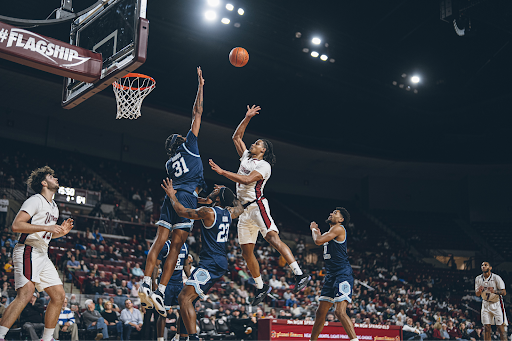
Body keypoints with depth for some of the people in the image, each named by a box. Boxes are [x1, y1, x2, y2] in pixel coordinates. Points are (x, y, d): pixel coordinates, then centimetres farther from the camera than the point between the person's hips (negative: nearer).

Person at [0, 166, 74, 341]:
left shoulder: (54, 207, 21)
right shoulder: (35, 201, -7)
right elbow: (16, 225, -19)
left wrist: (61, 232, 13)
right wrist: (47, 227, -24)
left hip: (42, 255, 9)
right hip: (27, 251, -9)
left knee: (59, 295, 5)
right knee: (26, 294, -25)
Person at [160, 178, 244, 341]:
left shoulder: (209, 212, -14)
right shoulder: (229, 213, 9)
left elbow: (182, 211, -6)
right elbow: (240, 208, 34)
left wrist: (172, 196, 8)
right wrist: (228, 193, 38)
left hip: (210, 264, -9)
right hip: (221, 263, 9)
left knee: (185, 299, -15)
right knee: (183, 298, 17)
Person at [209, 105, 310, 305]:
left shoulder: (264, 165, -5)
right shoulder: (246, 157, 18)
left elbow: (247, 180, -20)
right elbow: (236, 137, 23)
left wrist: (222, 172, -19)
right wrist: (247, 118, 14)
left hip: (257, 206, -8)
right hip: (245, 210, 8)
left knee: (273, 237, -26)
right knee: (246, 251, 6)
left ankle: (300, 275, -32)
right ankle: (261, 288, 16)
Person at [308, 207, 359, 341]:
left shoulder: (339, 228, -9)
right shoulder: (330, 232, 20)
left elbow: (318, 241, -17)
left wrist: (314, 229, 3)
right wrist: (317, 232, 26)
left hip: (343, 275, -10)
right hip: (331, 275, 10)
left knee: (340, 311, -23)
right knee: (321, 312, 15)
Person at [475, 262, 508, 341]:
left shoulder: (496, 278, -14)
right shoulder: (478, 279, -1)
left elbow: (504, 292, -16)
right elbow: (477, 295, 6)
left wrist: (494, 291, -34)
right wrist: (479, 291, -18)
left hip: (496, 304, -4)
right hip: (485, 304, 4)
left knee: (501, 328, -8)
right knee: (486, 328, 0)